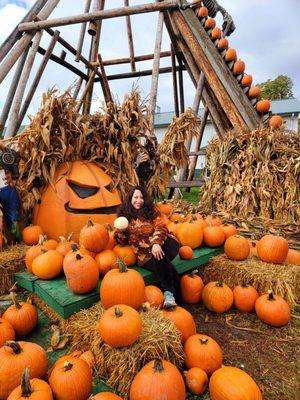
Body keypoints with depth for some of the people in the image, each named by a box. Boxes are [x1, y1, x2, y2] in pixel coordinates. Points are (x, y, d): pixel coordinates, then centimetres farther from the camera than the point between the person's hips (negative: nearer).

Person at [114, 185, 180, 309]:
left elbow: (160, 227, -7)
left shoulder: (151, 210, 5)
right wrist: (120, 231, -14)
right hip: (144, 254, 0)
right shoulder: (125, 215, 7)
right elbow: (123, 241, 9)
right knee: (162, 265, -29)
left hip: (158, 246, 1)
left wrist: (156, 243, -26)